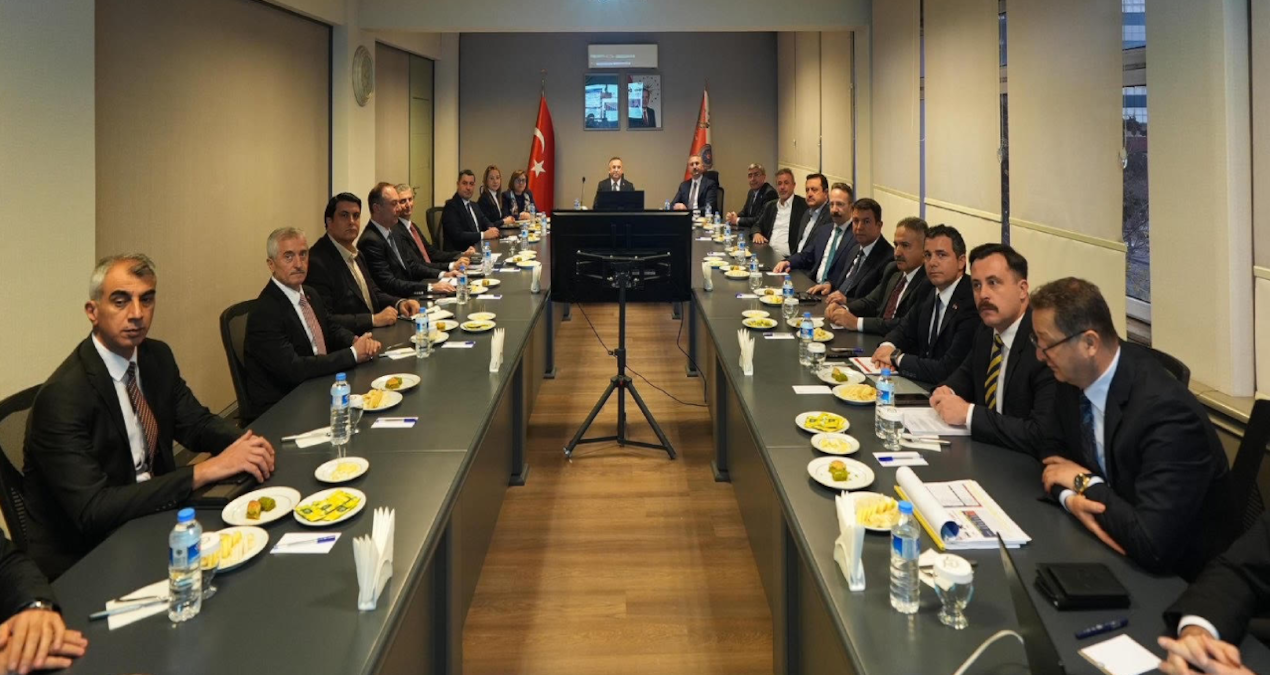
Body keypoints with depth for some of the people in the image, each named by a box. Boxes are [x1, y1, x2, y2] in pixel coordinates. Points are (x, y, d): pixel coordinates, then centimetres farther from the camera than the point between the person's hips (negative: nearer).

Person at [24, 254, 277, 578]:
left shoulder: (158, 357, 0)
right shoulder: (63, 397, -22)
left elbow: (196, 422, 9)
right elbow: (92, 510, -27)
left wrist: (246, 444, -14)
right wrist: (203, 472, -32)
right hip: (82, 558, -7)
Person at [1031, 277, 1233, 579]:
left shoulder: (1167, 412, -29)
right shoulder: (1072, 379, -8)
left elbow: (1154, 546, -35)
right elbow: (1057, 461, 5)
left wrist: (1085, 482, -20)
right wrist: (1072, 498, -18)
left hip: (1178, 573, -6)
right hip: (1108, 544, 7)